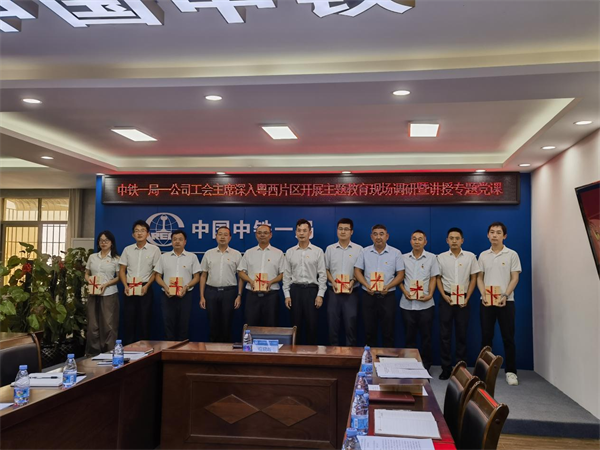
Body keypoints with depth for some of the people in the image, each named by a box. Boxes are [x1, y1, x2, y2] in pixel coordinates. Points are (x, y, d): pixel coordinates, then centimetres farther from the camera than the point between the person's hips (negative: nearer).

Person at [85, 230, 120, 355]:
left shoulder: (116, 258, 2)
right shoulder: (92, 257, 13)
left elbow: (119, 277, 0)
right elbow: (86, 274, 17)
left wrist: (106, 284, -14)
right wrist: (90, 281, -5)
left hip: (109, 294, -4)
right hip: (93, 294, 4)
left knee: (108, 325, -3)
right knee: (93, 325, 6)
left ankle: (109, 352, 4)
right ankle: (93, 352, 16)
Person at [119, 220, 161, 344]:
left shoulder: (154, 249, -1)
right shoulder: (127, 249, 6)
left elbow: (156, 271, 1)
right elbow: (122, 270, 9)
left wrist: (147, 285, -10)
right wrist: (126, 286, -5)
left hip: (145, 288, -2)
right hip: (130, 288, 2)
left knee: (144, 320, 1)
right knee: (129, 319, 4)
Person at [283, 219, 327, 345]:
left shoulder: (318, 251, 1)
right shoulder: (290, 252, 6)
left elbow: (322, 275, -1)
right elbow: (287, 275, 7)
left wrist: (320, 295, -7)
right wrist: (287, 295, 2)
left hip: (312, 289, -1)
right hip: (295, 289, 2)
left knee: (312, 324, 2)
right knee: (296, 324, 7)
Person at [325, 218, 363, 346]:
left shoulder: (358, 249, 0)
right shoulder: (330, 249, 6)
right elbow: (326, 269, 10)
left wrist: (353, 281, -14)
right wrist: (332, 281, -6)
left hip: (351, 292, -2)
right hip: (333, 291, 2)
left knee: (350, 324, 0)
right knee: (333, 324, 6)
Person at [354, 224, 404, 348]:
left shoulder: (396, 253, 0)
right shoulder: (365, 252, 4)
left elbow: (400, 274, 0)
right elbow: (357, 271, 6)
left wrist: (388, 286, -15)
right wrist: (367, 285, -10)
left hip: (388, 296, -1)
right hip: (369, 295, 2)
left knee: (388, 331, 3)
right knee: (369, 330, 9)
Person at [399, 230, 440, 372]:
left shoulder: (431, 258, 4)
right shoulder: (404, 258, 6)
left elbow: (433, 278, 3)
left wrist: (430, 294, -11)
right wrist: (404, 292, -7)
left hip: (426, 304, -1)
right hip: (407, 304, 1)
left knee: (426, 336, 4)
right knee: (409, 336, 9)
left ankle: (426, 366, 16)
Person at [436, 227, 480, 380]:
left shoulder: (470, 257, 1)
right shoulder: (441, 257, 1)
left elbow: (473, 279, 4)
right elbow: (438, 278, 5)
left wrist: (467, 298, -5)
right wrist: (444, 296, -7)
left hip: (463, 299, 0)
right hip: (446, 299, 0)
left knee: (462, 334, 5)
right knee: (445, 333, 1)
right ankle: (446, 368, 9)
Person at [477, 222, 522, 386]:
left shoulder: (512, 255, 0)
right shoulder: (483, 255, 8)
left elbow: (515, 278, -3)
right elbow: (479, 278, 10)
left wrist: (505, 296, -15)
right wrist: (484, 295, -5)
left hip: (506, 301, -2)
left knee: (508, 338, 1)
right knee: (486, 337, 6)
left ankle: (510, 371, 9)